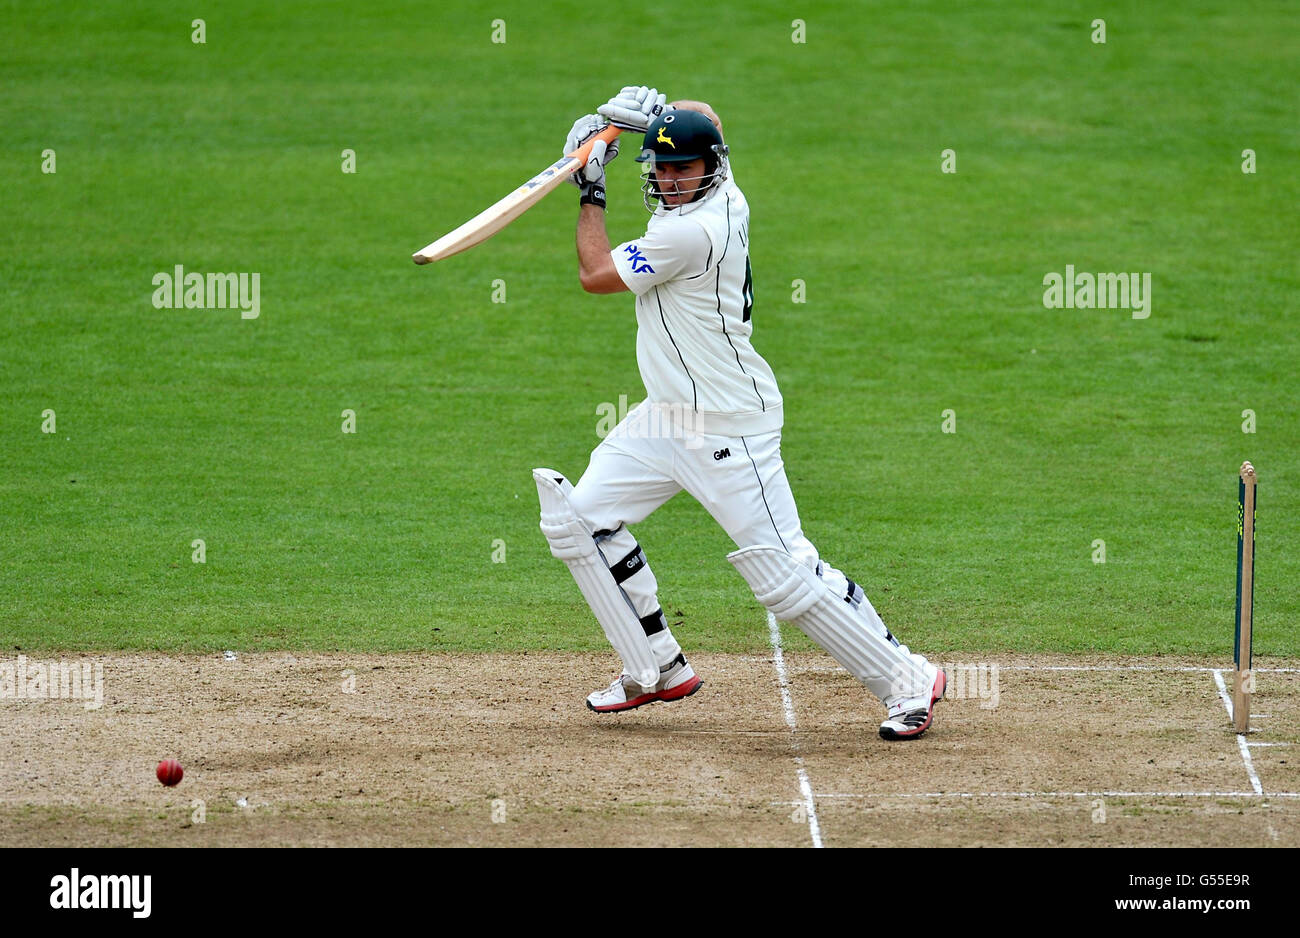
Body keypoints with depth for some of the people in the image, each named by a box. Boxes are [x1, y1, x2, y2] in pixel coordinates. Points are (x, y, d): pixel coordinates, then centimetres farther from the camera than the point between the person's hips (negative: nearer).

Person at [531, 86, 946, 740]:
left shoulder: (692, 231, -23)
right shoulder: (723, 198, 4)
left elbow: (595, 275, -12)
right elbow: (703, 120, 26)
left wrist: (591, 193, 0)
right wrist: (652, 113, 6)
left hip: (729, 428, -10)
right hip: (668, 415, 10)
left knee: (784, 573, -11)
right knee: (578, 518, 9)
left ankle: (907, 680, -1)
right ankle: (658, 670, 17)